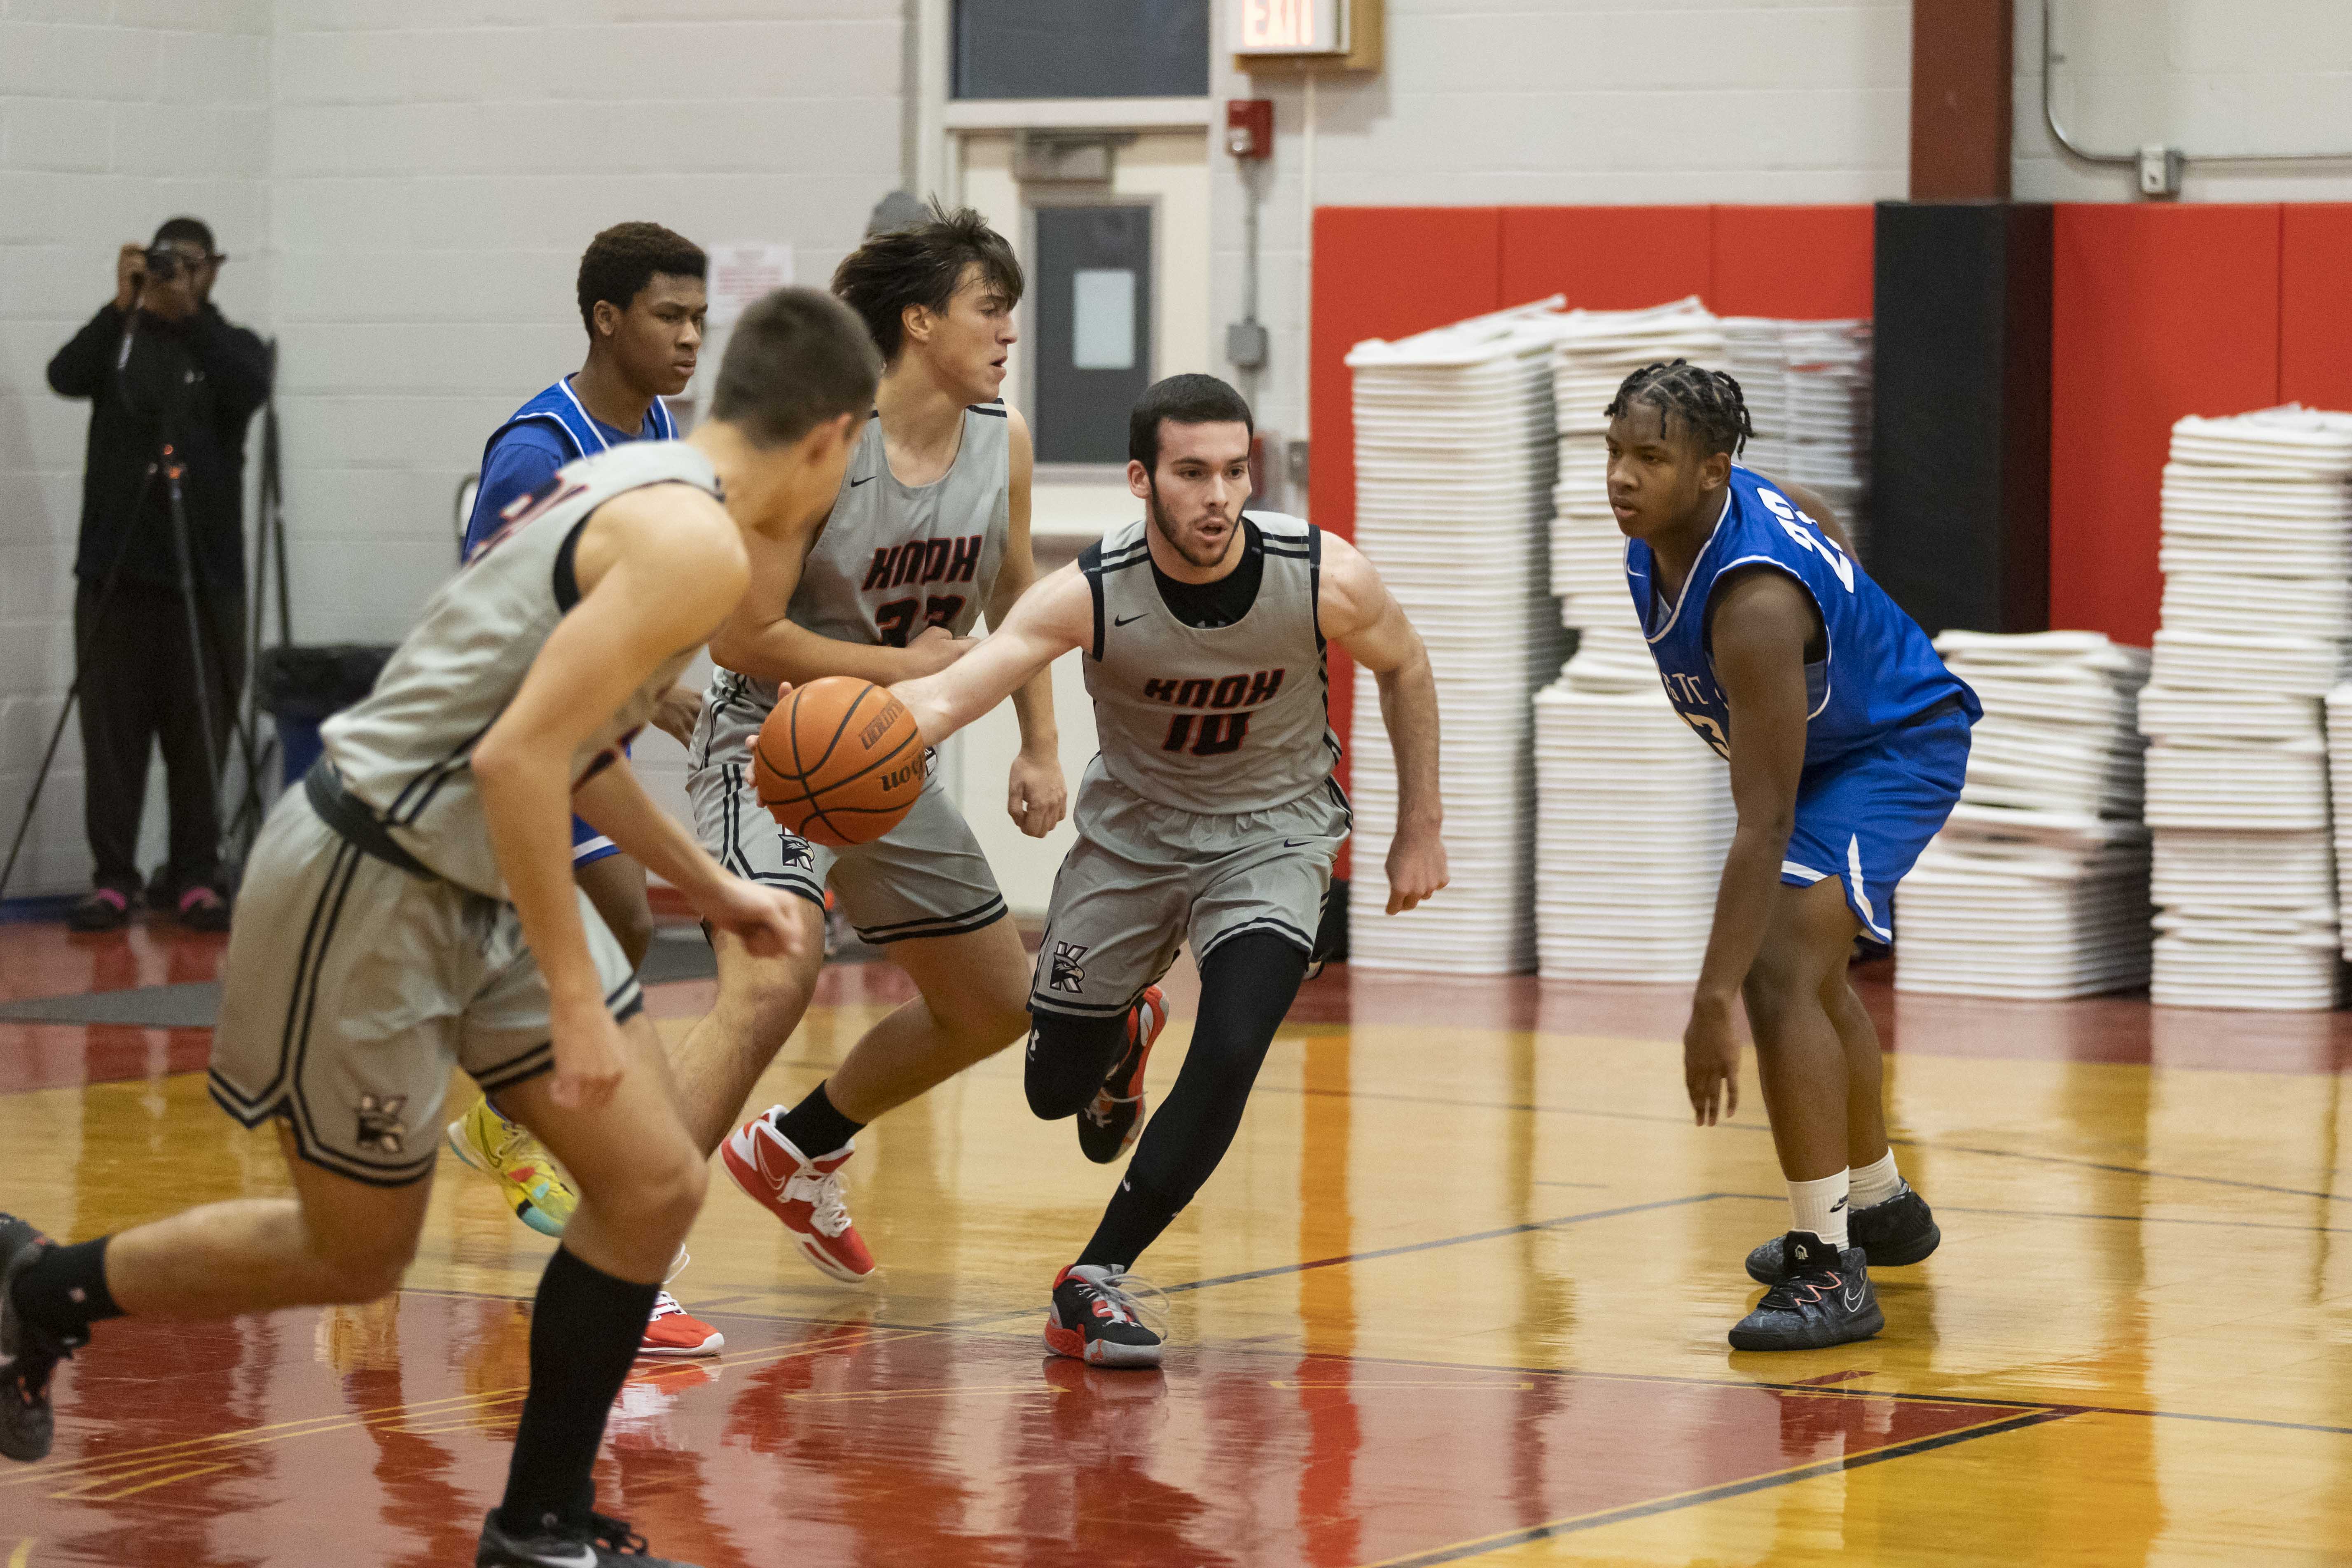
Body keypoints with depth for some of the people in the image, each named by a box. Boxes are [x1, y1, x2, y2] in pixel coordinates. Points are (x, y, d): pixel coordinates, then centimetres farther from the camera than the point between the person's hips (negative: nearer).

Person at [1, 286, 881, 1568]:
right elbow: (517, 758, -28)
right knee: (355, 1254, 8)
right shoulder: (700, 546, -22)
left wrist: (703, 883, 28)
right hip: (368, 887, -9)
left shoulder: (633, 481, 9)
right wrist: (576, 996, -24)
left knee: (655, 1186, 4)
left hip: (481, 878, 10)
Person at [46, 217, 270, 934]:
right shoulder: (117, 342, 9)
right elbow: (65, 376, -10)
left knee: (200, 731, -1)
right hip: (114, 570, 1)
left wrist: (190, 311, -21)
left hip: (204, 573, -1)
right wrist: (122, 307, -20)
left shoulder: (229, 346, 7)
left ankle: (196, 879, 5)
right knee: (112, 730, -1)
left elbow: (251, 388, -15)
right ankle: (112, 879, 2)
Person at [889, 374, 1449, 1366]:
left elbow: (1404, 669, -3)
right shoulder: (1091, 594, -28)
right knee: (1057, 1087, 11)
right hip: (1134, 829, 1)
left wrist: (1420, 828, 1)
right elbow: (952, 694, -39)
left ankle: (1096, 1280, -8)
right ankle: (1118, 1042, 50)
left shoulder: (1326, 579, -25)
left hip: (1270, 835, -1)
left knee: (1229, 1058, -24)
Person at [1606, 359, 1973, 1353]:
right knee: (1809, 973, 25)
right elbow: (1816, 521, 11)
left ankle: (1830, 1272, -22)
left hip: (1902, 748, -10)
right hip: (1830, 739, 10)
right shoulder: (1668, 519, -14)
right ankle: (1879, 1206, 47)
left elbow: (1764, 825, -40)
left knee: (1780, 974, -25)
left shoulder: (1753, 604, -39)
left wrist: (1714, 1002, -41)